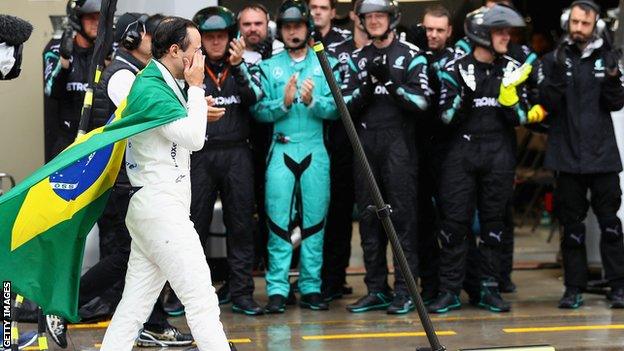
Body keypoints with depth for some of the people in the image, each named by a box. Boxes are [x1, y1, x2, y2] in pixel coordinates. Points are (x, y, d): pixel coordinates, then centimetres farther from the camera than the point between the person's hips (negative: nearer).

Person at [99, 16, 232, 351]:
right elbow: (193, 139, -19)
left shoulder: (164, 84, 16)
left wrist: (197, 113, 12)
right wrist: (195, 88, -10)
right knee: (201, 298, -10)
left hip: (149, 209, 10)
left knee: (135, 304, 10)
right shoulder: (151, 89, -15)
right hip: (161, 208, -10)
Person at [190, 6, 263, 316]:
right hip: (200, 154, -1)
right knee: (194, 225, -1)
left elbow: (253, 100, -6)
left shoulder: (241, 68, 12)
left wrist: (237, 67, -16)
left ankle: (241, 293, 7)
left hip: (237, 154, 2)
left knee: (241, 224, 2)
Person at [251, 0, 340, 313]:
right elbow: (259, 111, -2)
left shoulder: (326, 64, 8)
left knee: (314, 221, 3)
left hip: (316, 150, 1)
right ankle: (277, 290, -1)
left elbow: (336, 109, -2)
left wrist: (313, 101, -19)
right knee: (279, 221, -3)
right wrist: (284, 103, -19)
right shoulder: (268, 67, 9)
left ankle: (311, 288, 10)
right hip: (281, 149, -1)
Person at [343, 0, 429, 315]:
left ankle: (405, 290, -4)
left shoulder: (411, 55, 3)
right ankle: (376, 290, 12)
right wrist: (367, 84, -9)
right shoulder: (357, 59, 14)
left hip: (398, 142, -4)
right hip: (365, 142, 4)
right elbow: (348, 105, 7)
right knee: (368, 217, 5)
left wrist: (391, 82, -16)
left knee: (402, 215, -7)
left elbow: (421, 101, -6)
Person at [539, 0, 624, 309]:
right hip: (567, 155, 0)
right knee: (572, 225, 5)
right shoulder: (554, 59, 3)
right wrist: (557, 73, -22)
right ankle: (574, 288, 11)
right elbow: (548, 103, -6)